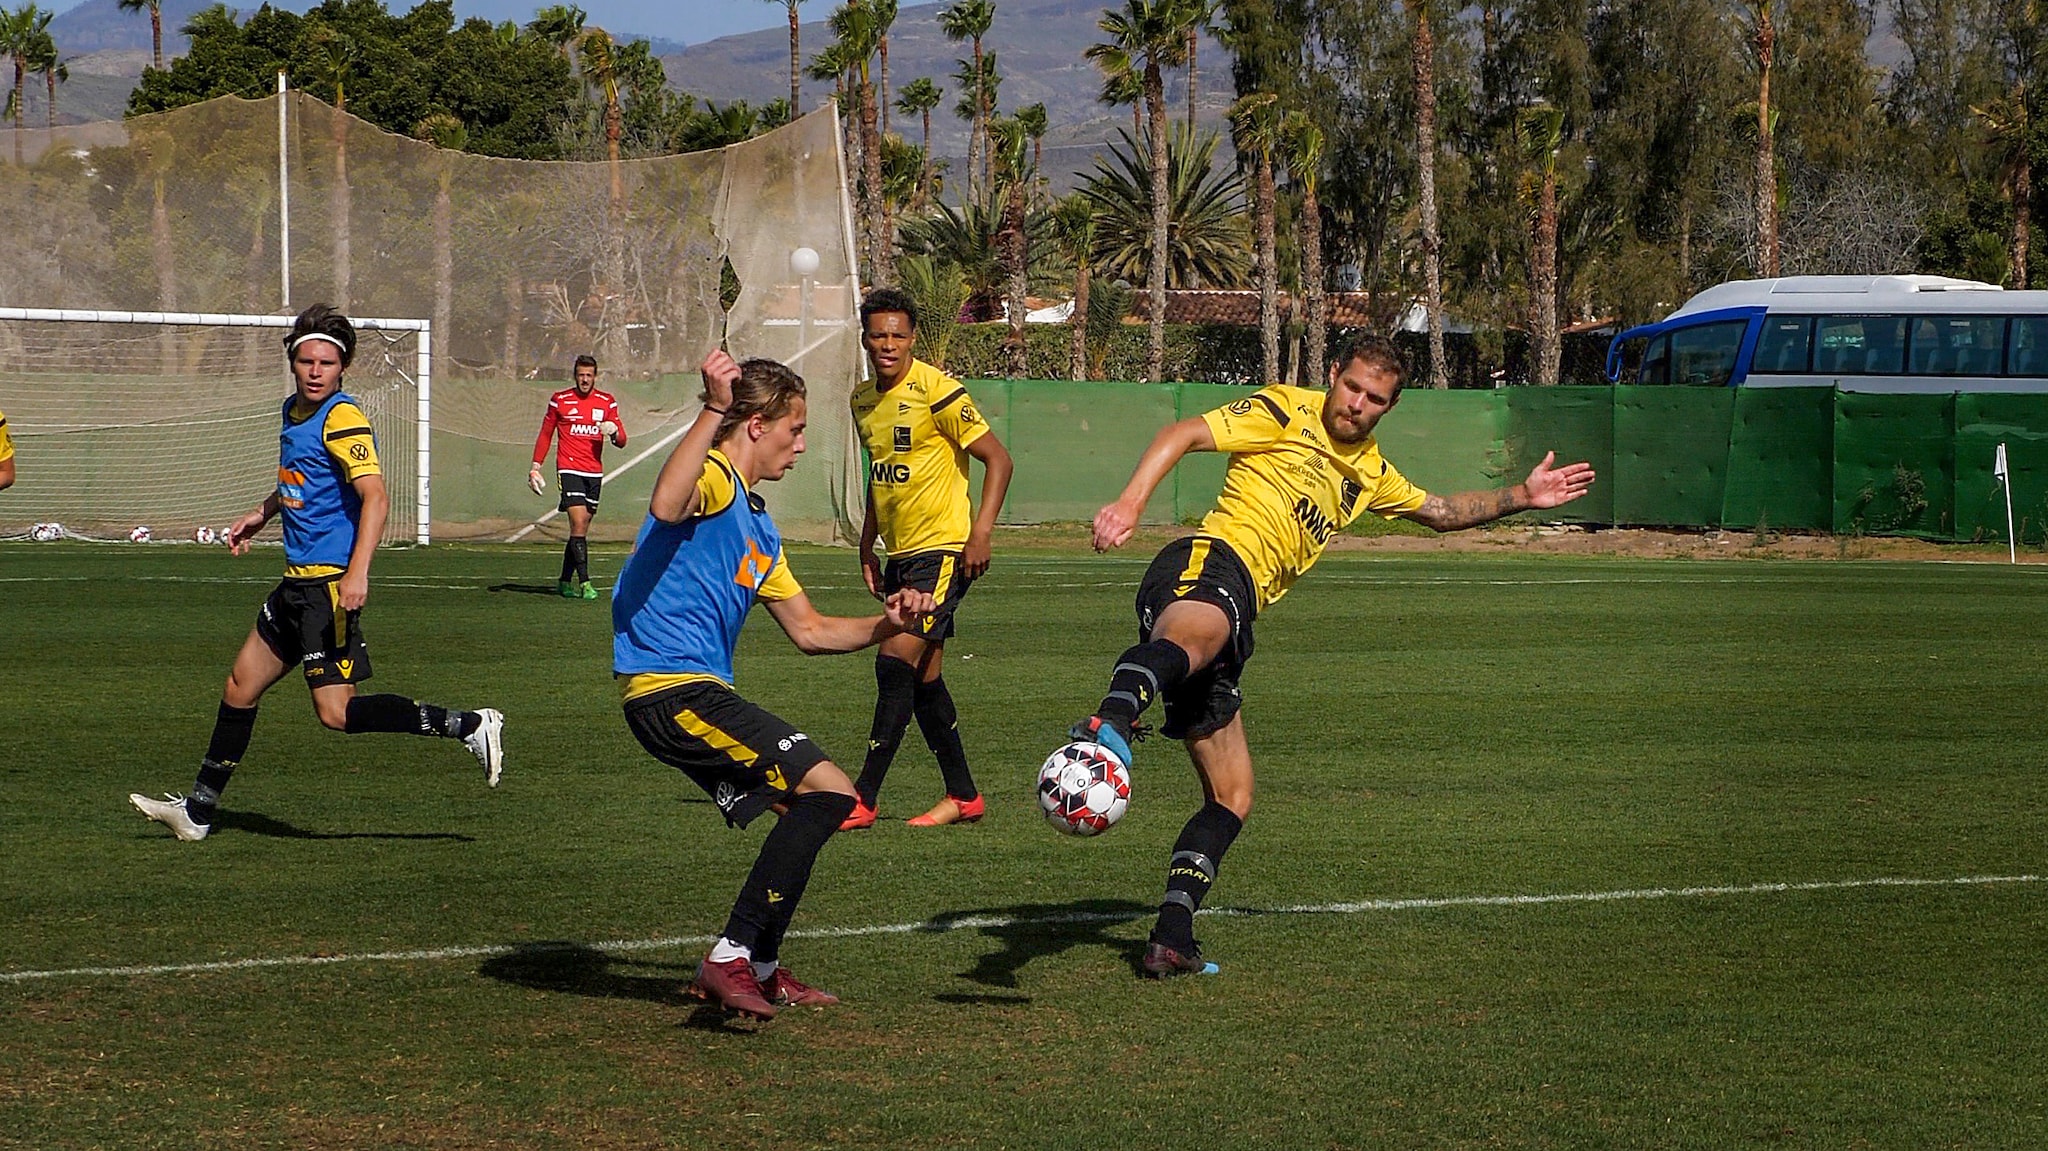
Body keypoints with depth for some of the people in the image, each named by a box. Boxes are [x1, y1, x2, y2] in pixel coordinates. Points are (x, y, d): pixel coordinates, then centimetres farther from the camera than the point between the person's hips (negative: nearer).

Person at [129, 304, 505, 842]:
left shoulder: (342, 420, -15)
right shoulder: (294, 412, 14)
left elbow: (375, 496, -26)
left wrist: (357, 573, -35)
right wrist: (261, 514, 26)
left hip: (329, 583, -9)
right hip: (299, 580, 9)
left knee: (336, 711, -14)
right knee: (240, 685, 17)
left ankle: (470, 726, -12)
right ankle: (198, 810, 29)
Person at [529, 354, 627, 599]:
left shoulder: (607, 402, 8)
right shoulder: (559, 400, 3)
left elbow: (621, 441, 8)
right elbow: (545, 434, 11)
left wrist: (614, 432, -15)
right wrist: (536, 466, 5)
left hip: (595, 472, 3)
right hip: (569, 469, -3)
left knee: (581, 529, 7)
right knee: (578, 524, -15)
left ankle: (565, 581, 18)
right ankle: (584, 583, -18)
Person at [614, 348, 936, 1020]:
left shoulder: (759, 528, 23)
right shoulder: (713, 478, -8)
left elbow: (809, 631, 27)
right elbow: (666, 505, -34)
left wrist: (884, 626, 11)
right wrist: (712, 413, -36)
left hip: (696, 691, 11)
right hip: (671, 687, -11)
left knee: (807, 812, 18)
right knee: (828, 791, -15)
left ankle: (759, 970, 24)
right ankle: (730, 958, -13)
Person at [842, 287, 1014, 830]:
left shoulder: (938, 391, -13)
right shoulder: (864, 400, 10)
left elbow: (997, 459, -11)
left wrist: (981, 533, -18)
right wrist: (867, 548, 20)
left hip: (942, 550, -8)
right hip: (899, 554, 8)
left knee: (897, 659, -16)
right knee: (924, 675, 9)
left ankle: (863, 800, -15)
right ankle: (962, 796, 19)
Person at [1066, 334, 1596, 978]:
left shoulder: (1368, 472, 31)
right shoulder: (1285, 413, 9)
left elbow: (1440, 512, 49)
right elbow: (1183, 435, -3)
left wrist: (1522, 498, 38)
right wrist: (1131, 503, -19)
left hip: (1238, 608, 8)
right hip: (1208, 562, -8)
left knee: (1232, 799, 8)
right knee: (1195, 635, -47)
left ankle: (1171, 941, 9)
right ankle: (1111, 725, -78)